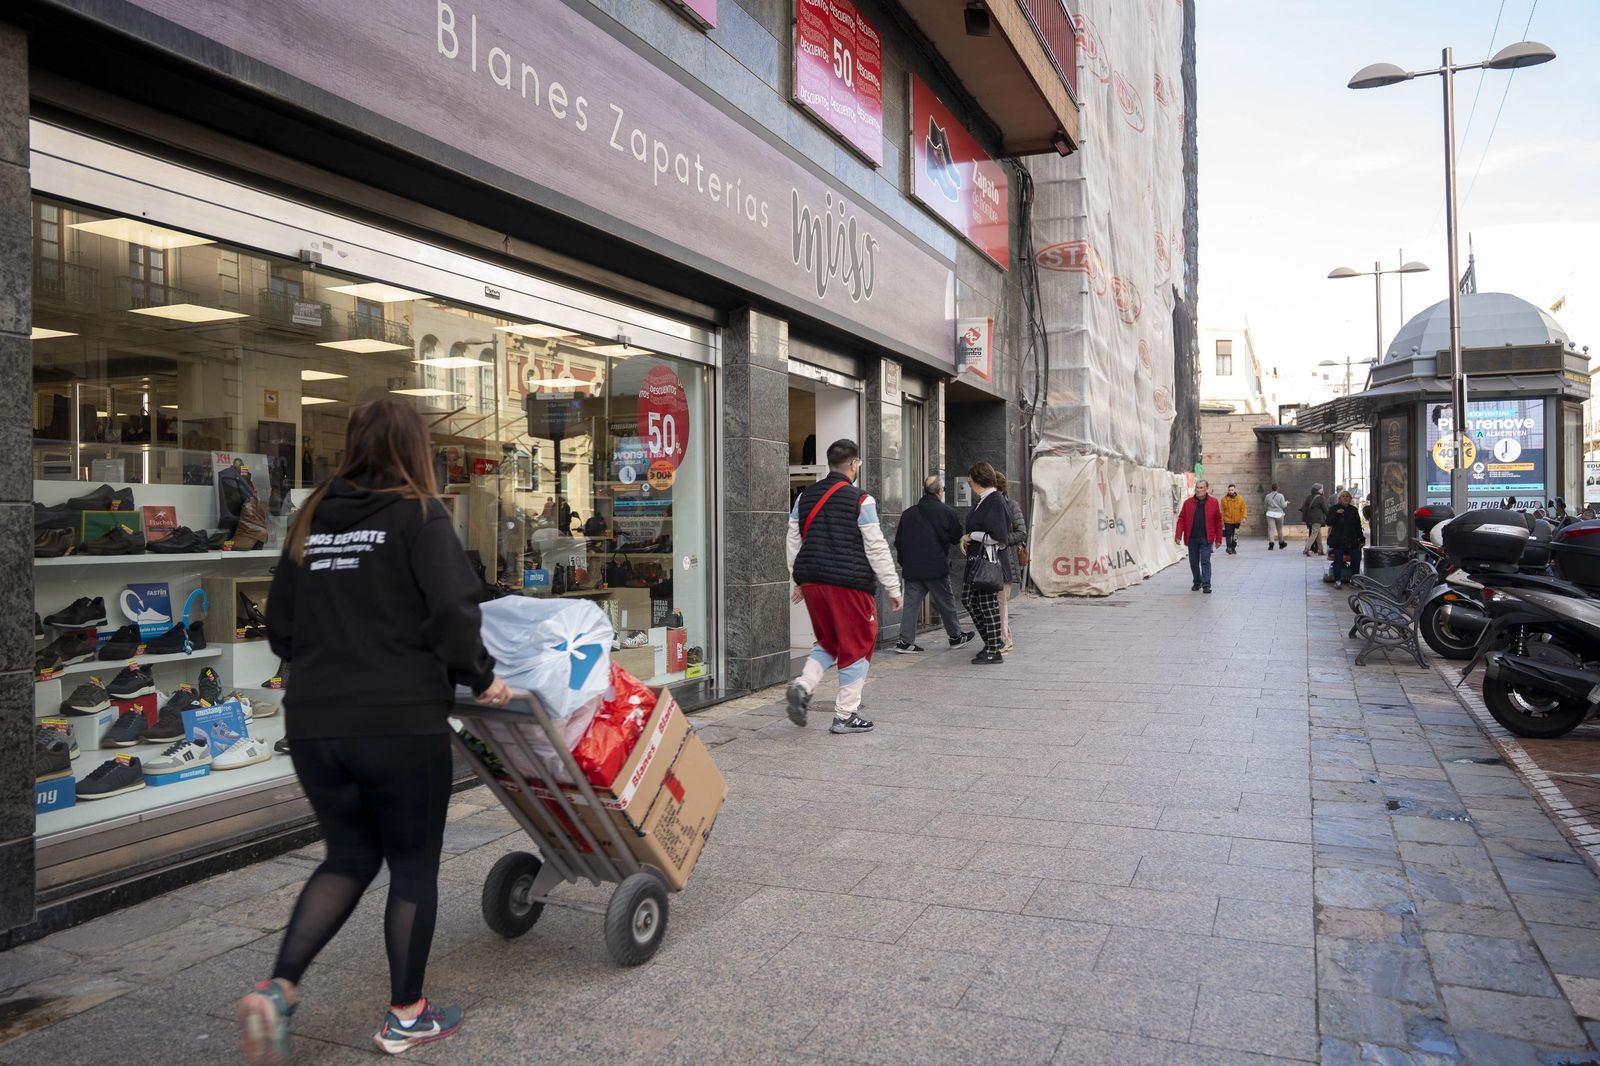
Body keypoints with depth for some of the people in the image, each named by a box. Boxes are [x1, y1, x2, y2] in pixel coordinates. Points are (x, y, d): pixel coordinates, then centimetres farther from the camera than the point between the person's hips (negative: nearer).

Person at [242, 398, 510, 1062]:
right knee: (413, 864, 11)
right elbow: (452, 610, -16)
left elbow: (280, 627, 14)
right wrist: (480, 678, -2)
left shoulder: (310, 521, 10)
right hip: (402, 725, -5)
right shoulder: (418, 515, -7)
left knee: (348, 858, 21)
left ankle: (278, 988, 7)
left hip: (314, 725, 6)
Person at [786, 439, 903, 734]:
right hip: (849, 584, -6)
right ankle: (845, 715, 10)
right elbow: (877, 549, -8)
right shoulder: (861, 501, -8)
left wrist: (798, 581, 24)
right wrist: (893, 588, 0)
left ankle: (803, 686, -1)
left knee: (827, 641, 22)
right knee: (856, 646, 7)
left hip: (811, 581, 6)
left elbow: (794, 541, 14)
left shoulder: (805, 498, 9)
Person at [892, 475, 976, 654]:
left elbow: (898, 542, 10)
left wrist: (904, 562, 19)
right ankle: (956, 637, 23)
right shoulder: (945, 512, -7)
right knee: (945, 603, 10)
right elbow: (957, 538, 0)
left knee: (911, 603, 5)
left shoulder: (908, 513, 7)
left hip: (911, 569, 4)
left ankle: (906, 641, 0)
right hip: (936, 568, -4)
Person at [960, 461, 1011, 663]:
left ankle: (994, 651, 8)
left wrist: (972, 536, -11)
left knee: (988, 603, -2)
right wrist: (965, 537, 5)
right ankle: (994, 639, 27)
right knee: (968, 599, 15)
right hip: (976, 558, 10)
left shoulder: (995, 501, -15)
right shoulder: (980, 501, 13)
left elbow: (998, 536, -20)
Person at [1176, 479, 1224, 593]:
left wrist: (1218, 539, 0)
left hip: (1206, 538, -3)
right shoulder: (1188, 502, 3)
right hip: (1192, 538, 3)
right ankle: (1197, 582, 26)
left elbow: (1218, 521, 1)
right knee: (1193, 562, 11)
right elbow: (1181, 519, 2)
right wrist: (1178, 535, -9)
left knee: (1205, 561, -7)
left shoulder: (1213, 502, -1)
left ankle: (1206, 584, -4)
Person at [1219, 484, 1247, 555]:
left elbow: (1243, 509, 2)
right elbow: (1222, 511, 1)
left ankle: (1233, 547, 23)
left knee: (1235, 535, 8)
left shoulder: (1240, 499, 0)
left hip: (1237, 521, 1)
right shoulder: (1224, 499, -3)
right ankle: (1229, 548, 11)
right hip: (1227, 520, -1)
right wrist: (1221, 521, -1)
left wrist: (1244, 517, -12)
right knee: (1228, 535, -2)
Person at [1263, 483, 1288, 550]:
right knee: (1279, 529, 13)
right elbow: (1283, 505, -6)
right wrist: (1286, 502, 14)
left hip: (1270, 514, 0)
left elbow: (1265, 506, 8)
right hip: (1279, 514, 0)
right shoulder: (1280, 496, -5)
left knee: (1271, 529, -6)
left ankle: (1271, 543, -20)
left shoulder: (1268, 496, 2)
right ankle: (1281, 543, 28)